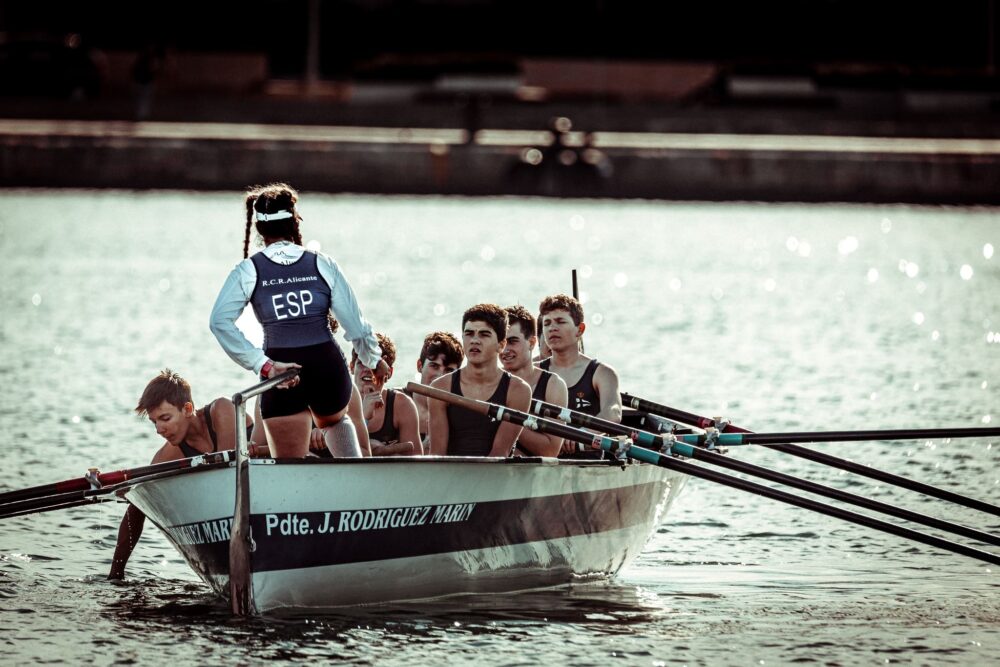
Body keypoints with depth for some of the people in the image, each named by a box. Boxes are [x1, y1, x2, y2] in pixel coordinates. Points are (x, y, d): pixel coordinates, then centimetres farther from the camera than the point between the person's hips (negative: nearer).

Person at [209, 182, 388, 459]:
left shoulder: (248, 271, 0)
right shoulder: (322, 264, 2)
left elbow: (220, 321, -12)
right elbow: (353, 319, 2)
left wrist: (262, 364, -13)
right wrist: (375, 359, 19)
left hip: (281, 372, -2)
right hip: (328, 365, 2)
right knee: (335, 420, 37)